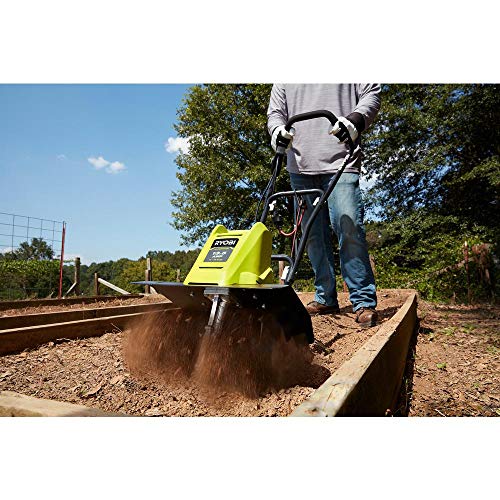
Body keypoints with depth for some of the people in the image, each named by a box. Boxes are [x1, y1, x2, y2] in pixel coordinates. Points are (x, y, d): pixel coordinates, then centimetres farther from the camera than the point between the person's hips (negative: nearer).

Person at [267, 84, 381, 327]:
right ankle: (325, 299, 12)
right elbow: (275, 112, 22)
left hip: (340, 162, -3)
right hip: (300, 165, 4)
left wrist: (355, 120, -13)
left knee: (350, 230, -13)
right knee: (314, 236, 2)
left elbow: (371, 94, 10)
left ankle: (364, 302, -4)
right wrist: (278, 130, -3)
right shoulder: (283, 83, 26)